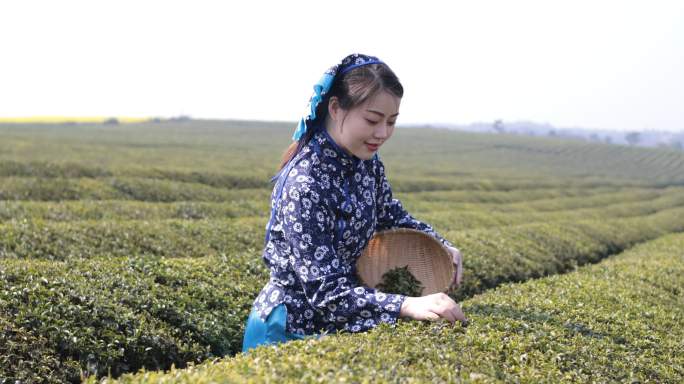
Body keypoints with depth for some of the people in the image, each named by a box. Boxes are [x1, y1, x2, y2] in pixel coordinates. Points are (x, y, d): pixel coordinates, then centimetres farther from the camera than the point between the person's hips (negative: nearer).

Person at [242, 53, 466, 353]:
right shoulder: (305, 184, -28)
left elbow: (391, 216, 14)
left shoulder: (367, 162, -4)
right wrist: (408, 306, -40)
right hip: (289, 332, -7)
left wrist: (441, 246, -3)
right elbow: (326, 291, -30)